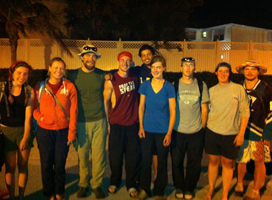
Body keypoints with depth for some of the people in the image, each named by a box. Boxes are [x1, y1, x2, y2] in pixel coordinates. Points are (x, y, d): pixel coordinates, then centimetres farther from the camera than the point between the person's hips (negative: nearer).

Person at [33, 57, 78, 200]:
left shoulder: (69, 87, -1)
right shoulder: (40, 86, 2)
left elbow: (73, 111, -2)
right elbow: (34, 106, 12)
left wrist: (72, 132, -5)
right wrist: (39, 116, -8)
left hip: (63, 131, -1)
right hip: (44, 131, 1)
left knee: (60, 164, 8)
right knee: (46, 164, 8)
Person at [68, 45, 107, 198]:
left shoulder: (102, 75, 4)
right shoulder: (74, 75, 3)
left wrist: (108, 120, 8)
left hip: (99, 122, 0)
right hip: (81, 122, 0)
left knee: (99, 155, 4)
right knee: (82, 155, 7)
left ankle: (97, 184, 20)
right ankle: (83, 184, 25)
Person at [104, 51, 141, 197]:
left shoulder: (134, 78, 5)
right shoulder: (111, 81, -6)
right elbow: (106, 101, -1)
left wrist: (140, 119, 8)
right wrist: (108, 122, 0)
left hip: (133, 123, 3)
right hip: (117, 124, -2)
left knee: (133, 156, 6)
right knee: (115, 155, 9)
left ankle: (131, 184, 23)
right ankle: (114, 182, 31)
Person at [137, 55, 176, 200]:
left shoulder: (169, 87, -5)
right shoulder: (145, 85, 1)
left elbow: (172, 111, -4)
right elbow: (141, 107, 7)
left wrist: (169, 133, -8)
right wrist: (141, 126, 1)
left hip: (163, 131, -2)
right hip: (147, 130, 2)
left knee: (162, 162, 10)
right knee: (145, 160, 10)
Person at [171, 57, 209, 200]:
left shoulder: (201, 85, 3)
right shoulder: (174, 84, 0)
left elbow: (204, 109, 7)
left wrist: (202, 127, 4)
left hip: (196, 131, 1)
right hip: (177, 130, 0)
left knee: (194, 162, 10)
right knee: (176, 161, 9)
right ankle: (179, 187, 31)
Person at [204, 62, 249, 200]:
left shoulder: (238, 89, -4)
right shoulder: (212, 90, 5)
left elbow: (245, 112, -4)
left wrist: (241, 133, -8)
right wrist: (203, 127, 7)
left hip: (231, 134, -2)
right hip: (212, 132, 2)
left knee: (227, 163, 9)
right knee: (213, 162, 12)